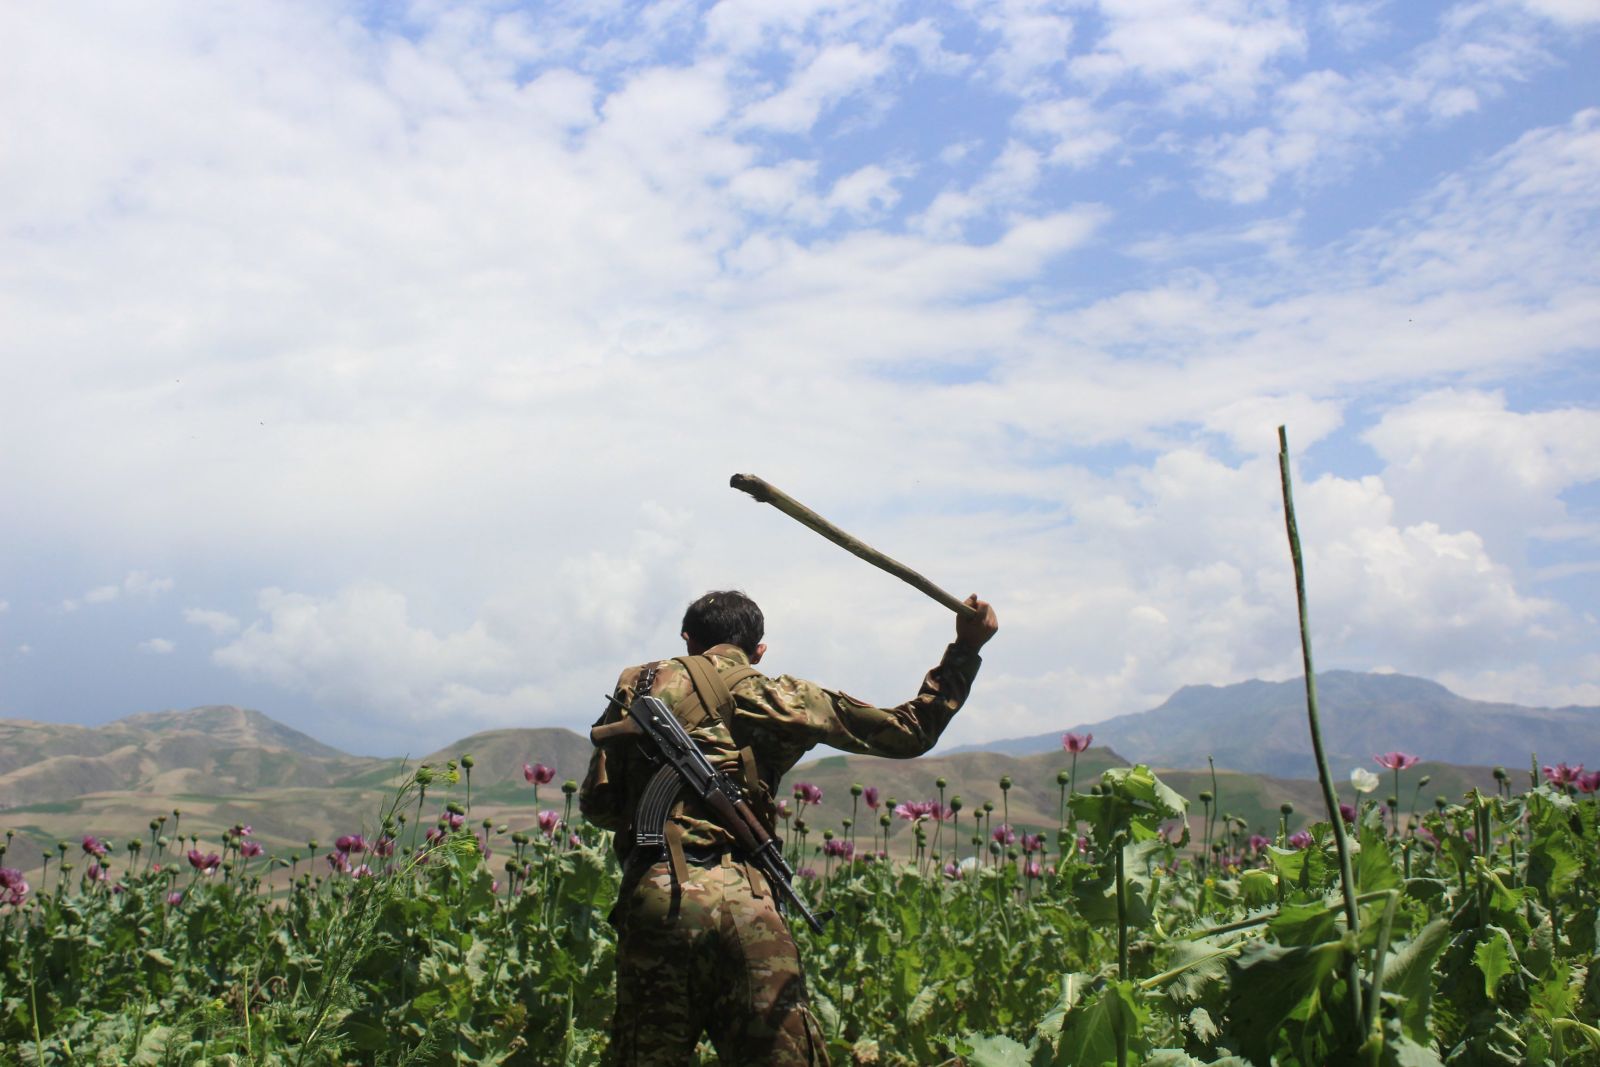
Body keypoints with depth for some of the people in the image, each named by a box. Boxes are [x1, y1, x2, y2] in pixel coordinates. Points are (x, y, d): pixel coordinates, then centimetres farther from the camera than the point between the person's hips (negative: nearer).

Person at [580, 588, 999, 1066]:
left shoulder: (640, 684, 16)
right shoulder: (783, 698, 13)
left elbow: (596, 804, 14)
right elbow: (910, 731, 17)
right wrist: (965, 649, 23)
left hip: (653, 897, 1)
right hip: (745, 904, -1)